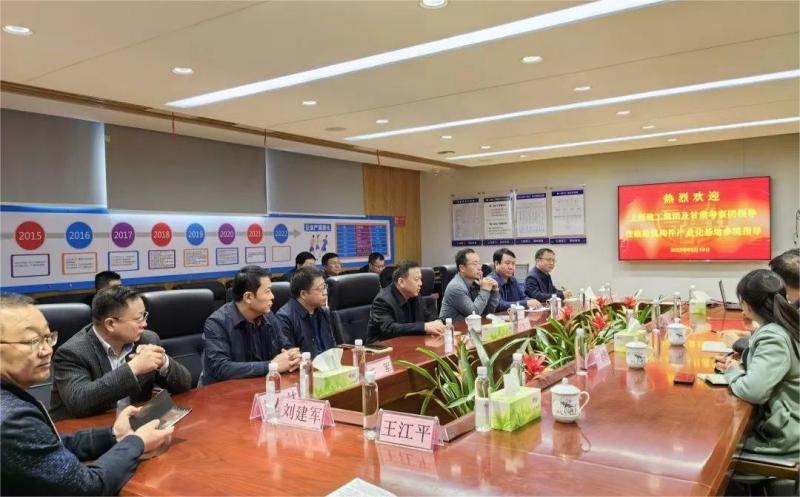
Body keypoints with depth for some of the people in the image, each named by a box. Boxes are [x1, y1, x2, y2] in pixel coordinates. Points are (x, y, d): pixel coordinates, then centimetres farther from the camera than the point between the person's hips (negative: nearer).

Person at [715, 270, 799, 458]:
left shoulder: (774, 338, -27)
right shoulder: (782, 327, 2)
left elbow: (753, 391, -36)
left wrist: (734, 372, -15)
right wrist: (740, 366, -1)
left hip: (781, 435, -8)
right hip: (779, 422, 8)